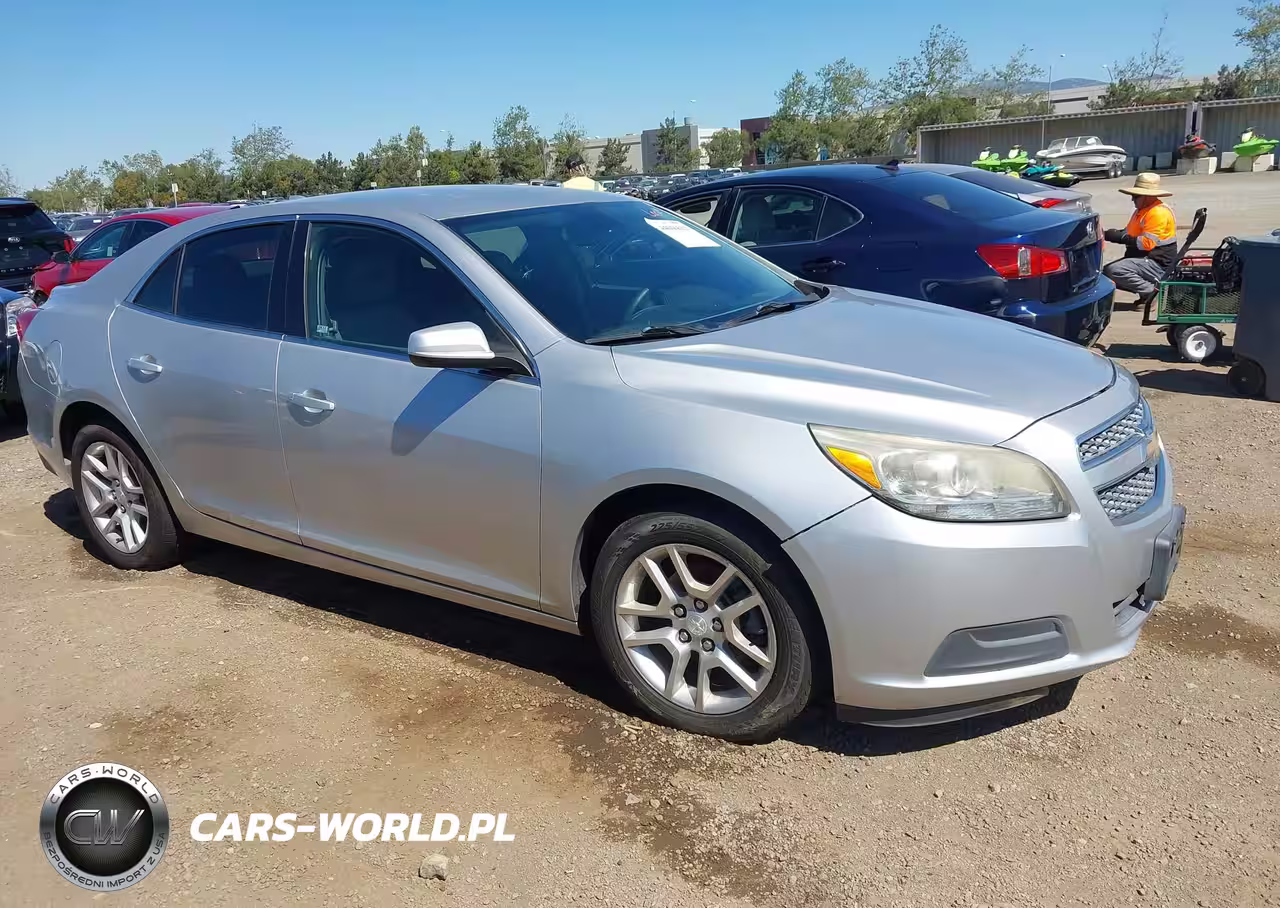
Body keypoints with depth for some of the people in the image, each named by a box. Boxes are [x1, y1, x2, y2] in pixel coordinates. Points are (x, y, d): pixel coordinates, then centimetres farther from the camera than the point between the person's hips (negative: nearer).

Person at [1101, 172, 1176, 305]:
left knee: (1114, 270, -28)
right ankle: (1146, 289, 7)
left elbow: (1147, 243, -25)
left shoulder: (1158, 212, -18)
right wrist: (1111, 234, -4)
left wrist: (1120, 237, -24)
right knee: (1105, 273, 6)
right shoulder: (1142, 210, 14)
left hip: (1158, 265, -10)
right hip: (1143, 259, 10)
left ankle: (1152, 291, -12)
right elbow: (1131, 234, 15)